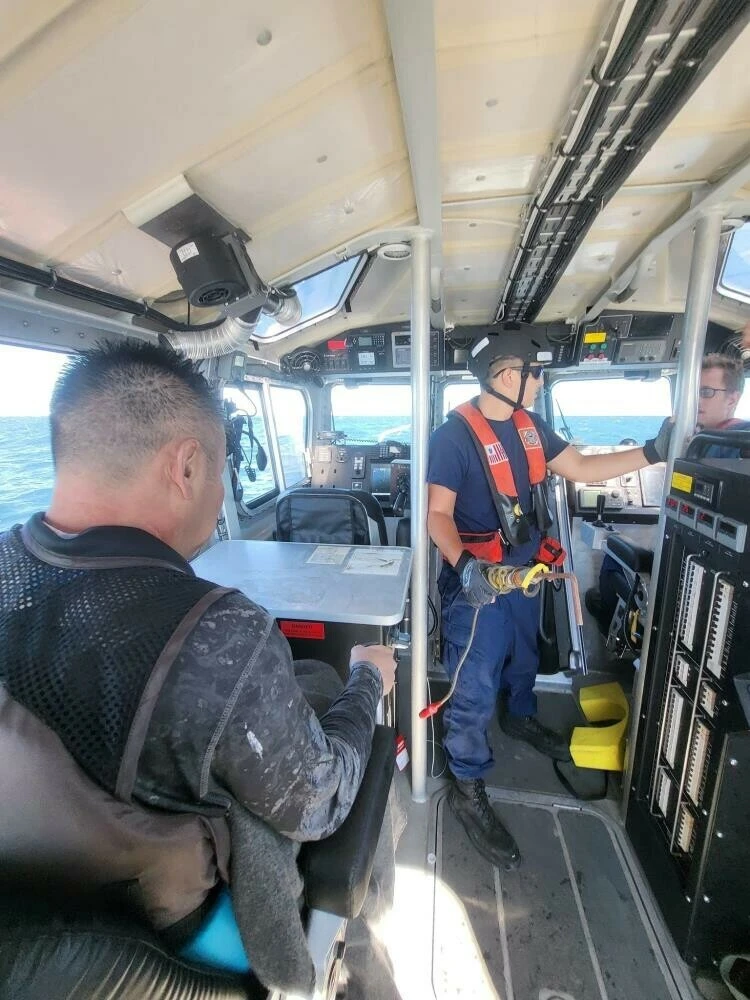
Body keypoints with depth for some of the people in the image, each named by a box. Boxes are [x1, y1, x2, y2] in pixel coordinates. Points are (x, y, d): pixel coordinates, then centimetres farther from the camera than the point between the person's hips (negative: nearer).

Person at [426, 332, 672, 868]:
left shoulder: (530, 426, 4)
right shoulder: (455, 435, -20)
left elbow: (583, 468, 7)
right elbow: (438, 513, -21)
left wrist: (653, 452, -1)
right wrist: (462, 564, -37)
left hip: (525, 572, 8)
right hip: (478, 582, -8)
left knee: (523, 658, 29)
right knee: (475, 687, 3)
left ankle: (520, 718, 58)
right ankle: (468, 788, 24)